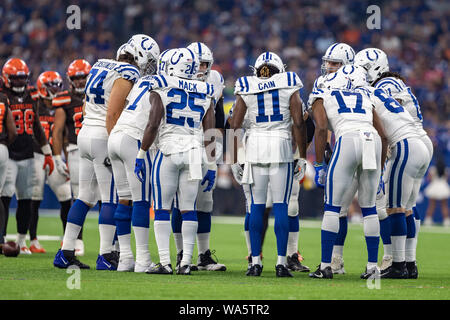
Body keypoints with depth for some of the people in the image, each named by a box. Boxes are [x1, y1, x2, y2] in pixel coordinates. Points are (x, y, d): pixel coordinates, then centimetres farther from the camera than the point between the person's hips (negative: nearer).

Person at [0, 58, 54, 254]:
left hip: (26, 155, 6)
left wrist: (47, 153, 18)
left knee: (26, 199, 7)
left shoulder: (30, 96, 11)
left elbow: (37, 127, 19)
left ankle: (21, 241, 17)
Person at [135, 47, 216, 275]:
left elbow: (153, 125, -9)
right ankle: (186, 262, 3)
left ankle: (165, 262, -4)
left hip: (168, 151, -3)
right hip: (195, 153, 3)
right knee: (188, 209, 6)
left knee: (162, 208, 1)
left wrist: (141, 155, -3)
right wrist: (212, 167, 13)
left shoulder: (161, 90, -1)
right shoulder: (204, 95, 10)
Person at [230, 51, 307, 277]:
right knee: (280, 206, 0)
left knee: (257, 206, 6)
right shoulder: (289, 87, 3)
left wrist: (235, 159, 10)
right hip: (282, 148, -1)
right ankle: (281, 263, -4)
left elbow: (235, 125, 4)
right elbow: (298, 123, -1)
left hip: (255, 146, 1)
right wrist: (302, 156, 4)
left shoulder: (246, 89, 7)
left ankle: (256, 262, 4)